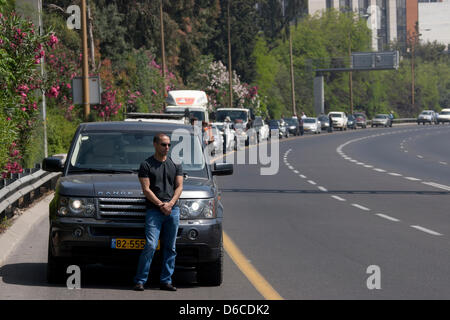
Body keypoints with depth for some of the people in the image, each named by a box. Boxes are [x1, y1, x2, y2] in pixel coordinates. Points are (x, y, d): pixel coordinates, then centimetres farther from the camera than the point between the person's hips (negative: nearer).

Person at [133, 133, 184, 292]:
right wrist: (161, 205, -13)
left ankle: (166, 281, 8)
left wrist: (170, 204, -8)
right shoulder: (146, 165, 4)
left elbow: (179, 186, 9)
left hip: (173, 209, 4)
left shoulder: (175, 164, 15)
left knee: (170, 247, 3)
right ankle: (140, 280, -9)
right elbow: (146, 189, -3)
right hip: (154, 210, -4)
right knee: (151, 246, -13)